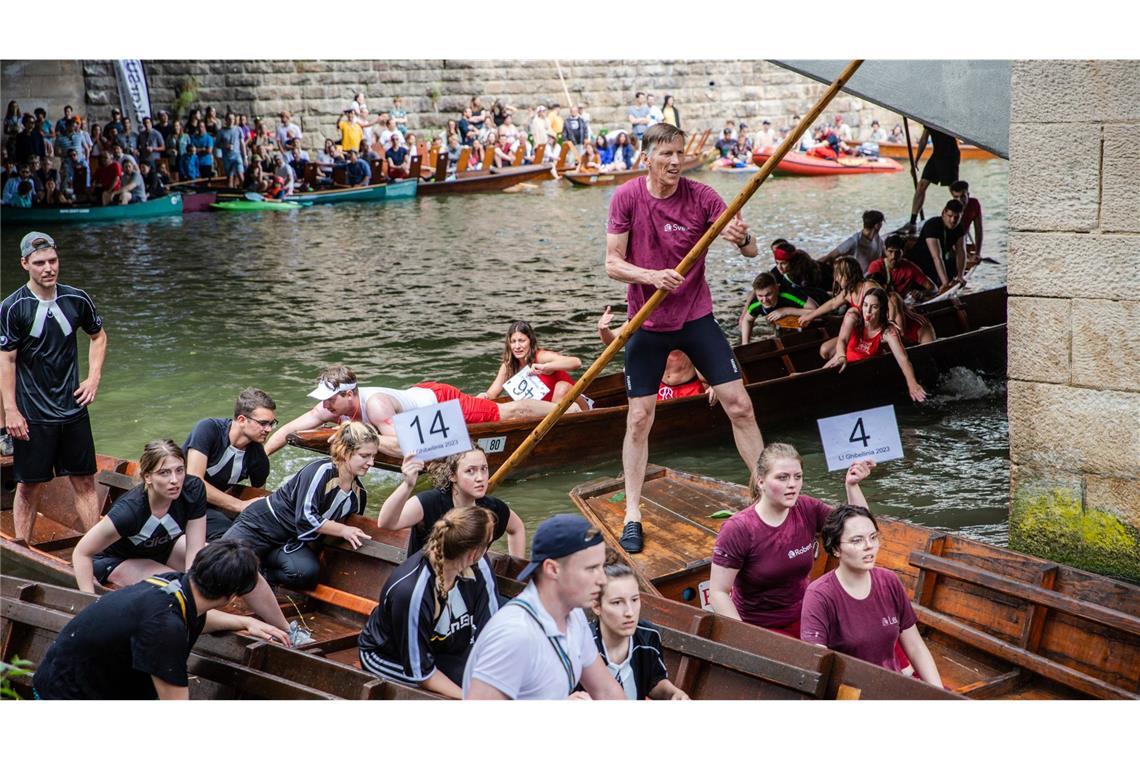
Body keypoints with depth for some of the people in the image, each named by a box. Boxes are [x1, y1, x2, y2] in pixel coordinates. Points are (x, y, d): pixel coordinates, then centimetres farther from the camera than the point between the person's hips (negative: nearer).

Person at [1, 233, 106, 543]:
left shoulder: (76, 299, 2)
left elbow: (98, 336, 18)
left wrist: (94, 377, 6)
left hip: (73, 409, 4)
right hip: (32, 416, -4)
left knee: (85, 482, 8)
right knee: (29, 486, 3)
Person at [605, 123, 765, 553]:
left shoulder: (701, 197, -8)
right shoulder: (626, 198, -8)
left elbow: (751, 251, -12)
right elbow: (612, 263, -9)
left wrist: (742, 238, -36)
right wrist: (651, 276, -27)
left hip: (697, 318, 1)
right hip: (646, 323, -1)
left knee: (740, 405, -2)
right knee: (639, 418, 0)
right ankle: (632, 515, 11)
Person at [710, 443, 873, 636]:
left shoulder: (807, 510, -6)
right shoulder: (737, 529, -18)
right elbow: (719, 592, -15)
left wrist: (852, 485, -13)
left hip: (803, 617, 5)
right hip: (760, 629, -5)